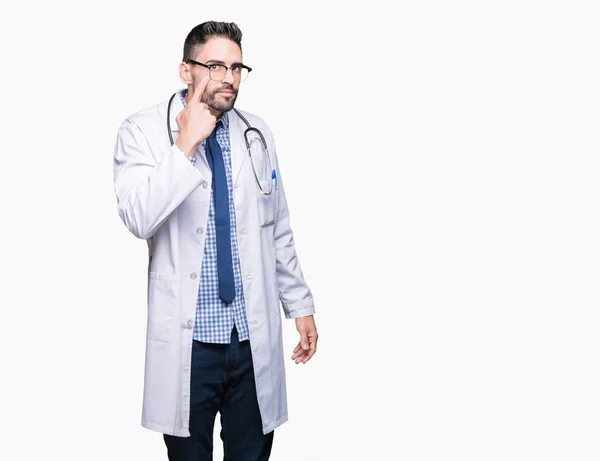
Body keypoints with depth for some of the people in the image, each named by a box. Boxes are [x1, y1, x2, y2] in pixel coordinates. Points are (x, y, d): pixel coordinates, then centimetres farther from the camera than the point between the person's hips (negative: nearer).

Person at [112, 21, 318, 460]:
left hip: (255, 335, 3)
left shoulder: (257, 132, 8)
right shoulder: (143, 131, -4)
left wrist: (300, 305, 14)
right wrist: (187, 144, -20)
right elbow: (139, 218, -20)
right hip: (186, 337, -3)